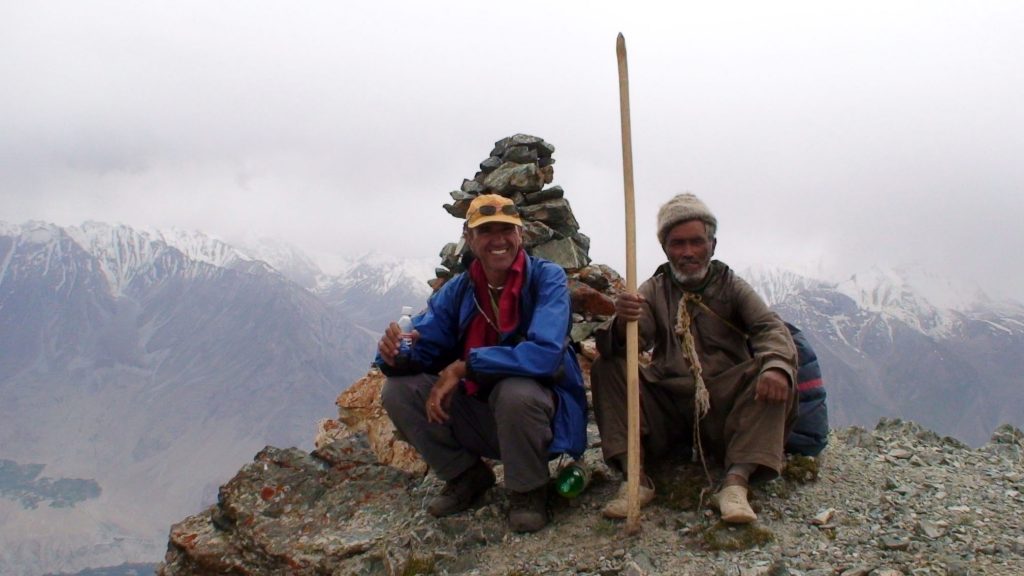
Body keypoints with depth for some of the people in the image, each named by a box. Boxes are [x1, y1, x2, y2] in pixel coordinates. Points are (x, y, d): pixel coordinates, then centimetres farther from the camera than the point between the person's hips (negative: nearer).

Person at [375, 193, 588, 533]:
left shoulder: (547, 278, -16)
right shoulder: (457, 291, -2)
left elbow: (546, 354, -31)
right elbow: (419, 349, -4)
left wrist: (464, 366, -29)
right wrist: (395, 354, -30)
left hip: (540, 414, -5)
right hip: (480, 415, 5)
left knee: (515, 390, -37)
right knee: (399, 389, -11)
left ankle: (528, 492, -8)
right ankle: (467, 478, 10)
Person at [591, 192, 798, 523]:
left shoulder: (731, 286, 13)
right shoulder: (655, 291, 13)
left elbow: (770, 328, -6)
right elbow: (627, 343, -6)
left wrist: (776, 365, -30)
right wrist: (622, 323, -33)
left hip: (724, 407, 0)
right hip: (667, 406, 1)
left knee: (775, 372, -25)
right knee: (607, 366, -18)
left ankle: (737, 481, -35)